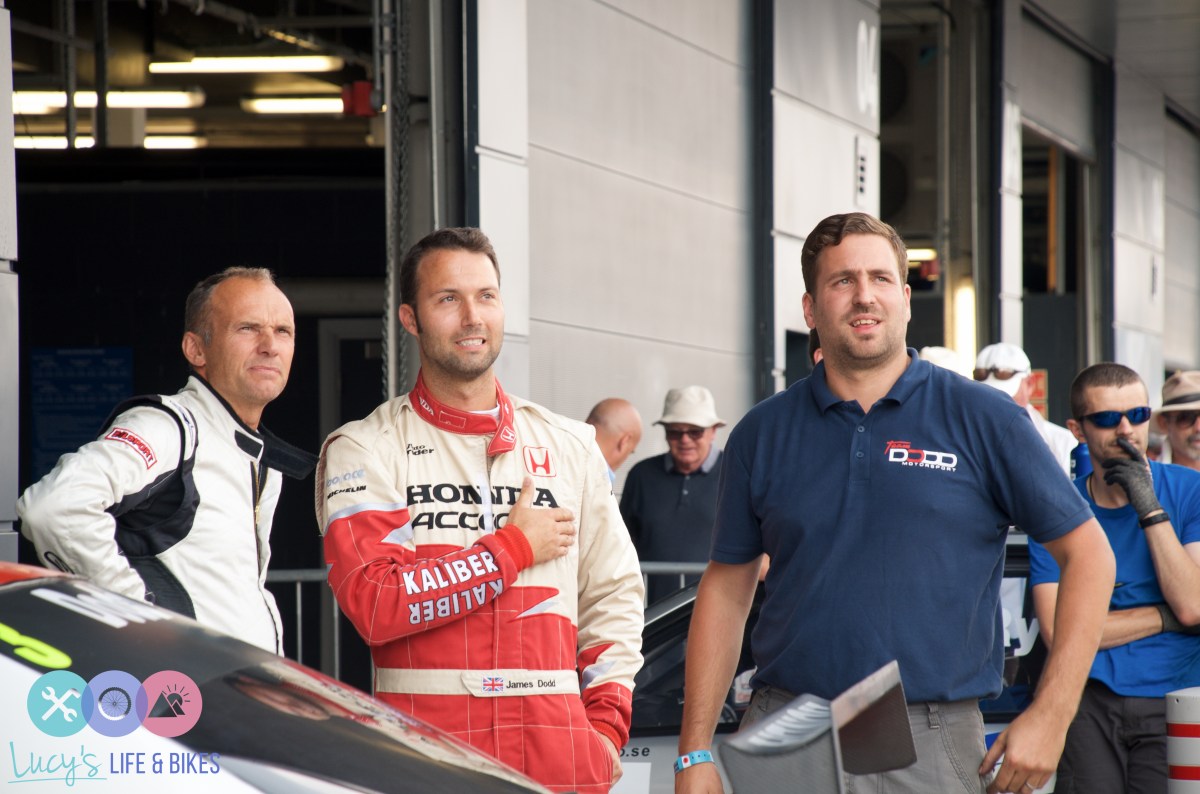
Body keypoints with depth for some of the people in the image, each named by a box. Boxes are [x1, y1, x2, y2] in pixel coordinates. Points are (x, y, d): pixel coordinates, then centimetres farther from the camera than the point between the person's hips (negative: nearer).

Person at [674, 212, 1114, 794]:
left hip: (933, 746, -2)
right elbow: (726, 589, 13)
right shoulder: (763, 434, 9)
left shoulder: (984, 420, 2)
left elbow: (1088, 555, 3)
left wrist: (1050, 719, -6)